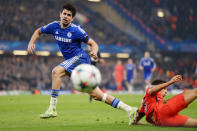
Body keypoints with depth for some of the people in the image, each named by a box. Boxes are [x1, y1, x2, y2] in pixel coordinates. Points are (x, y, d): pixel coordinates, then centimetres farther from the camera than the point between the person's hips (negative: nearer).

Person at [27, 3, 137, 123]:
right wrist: (31, 42, 4)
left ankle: (52, 109, -23)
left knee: (56, 71, -26)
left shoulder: (76, 30, -10)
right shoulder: (54, 26, 7)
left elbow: (93, 43, -5)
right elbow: (39, 31, 22)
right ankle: (130, 110, 7)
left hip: (79, 58, -7)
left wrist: (94, 52, -27)